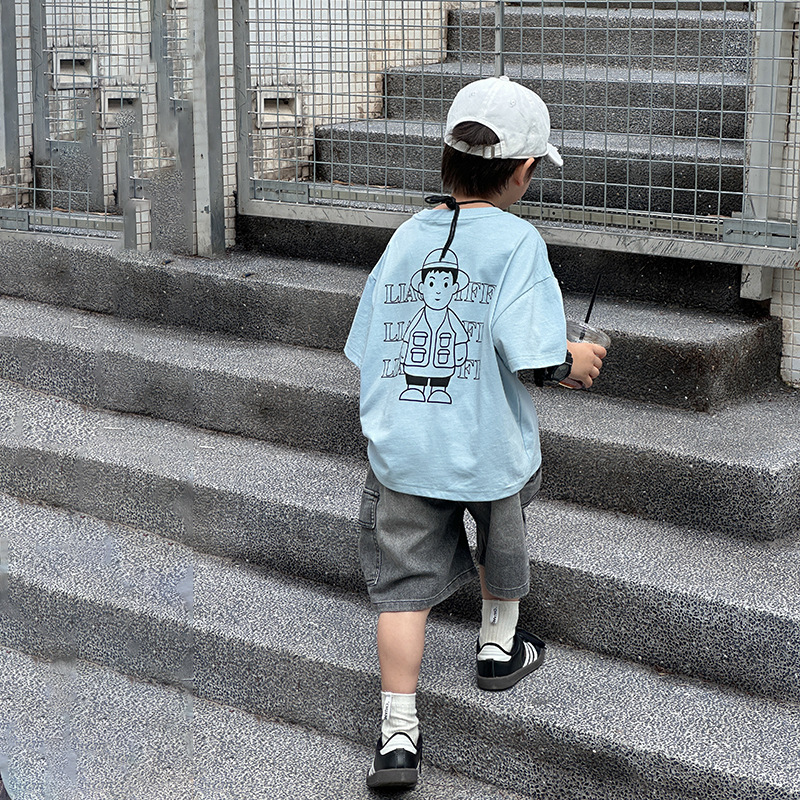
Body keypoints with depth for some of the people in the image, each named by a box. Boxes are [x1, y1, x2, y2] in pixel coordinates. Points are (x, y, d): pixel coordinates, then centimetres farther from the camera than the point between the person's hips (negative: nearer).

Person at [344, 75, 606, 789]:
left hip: (399, 447, 3)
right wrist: (574, 360, -1)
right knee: (503, 535, 27)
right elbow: (529, 350, -21)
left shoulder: (405, 236, 5)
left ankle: (398, 736, 2)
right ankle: (498, 647, 46)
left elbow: (367, 351, 7)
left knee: (404, 583, 7)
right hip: (486, 448, -3)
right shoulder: (515, 238, -11)